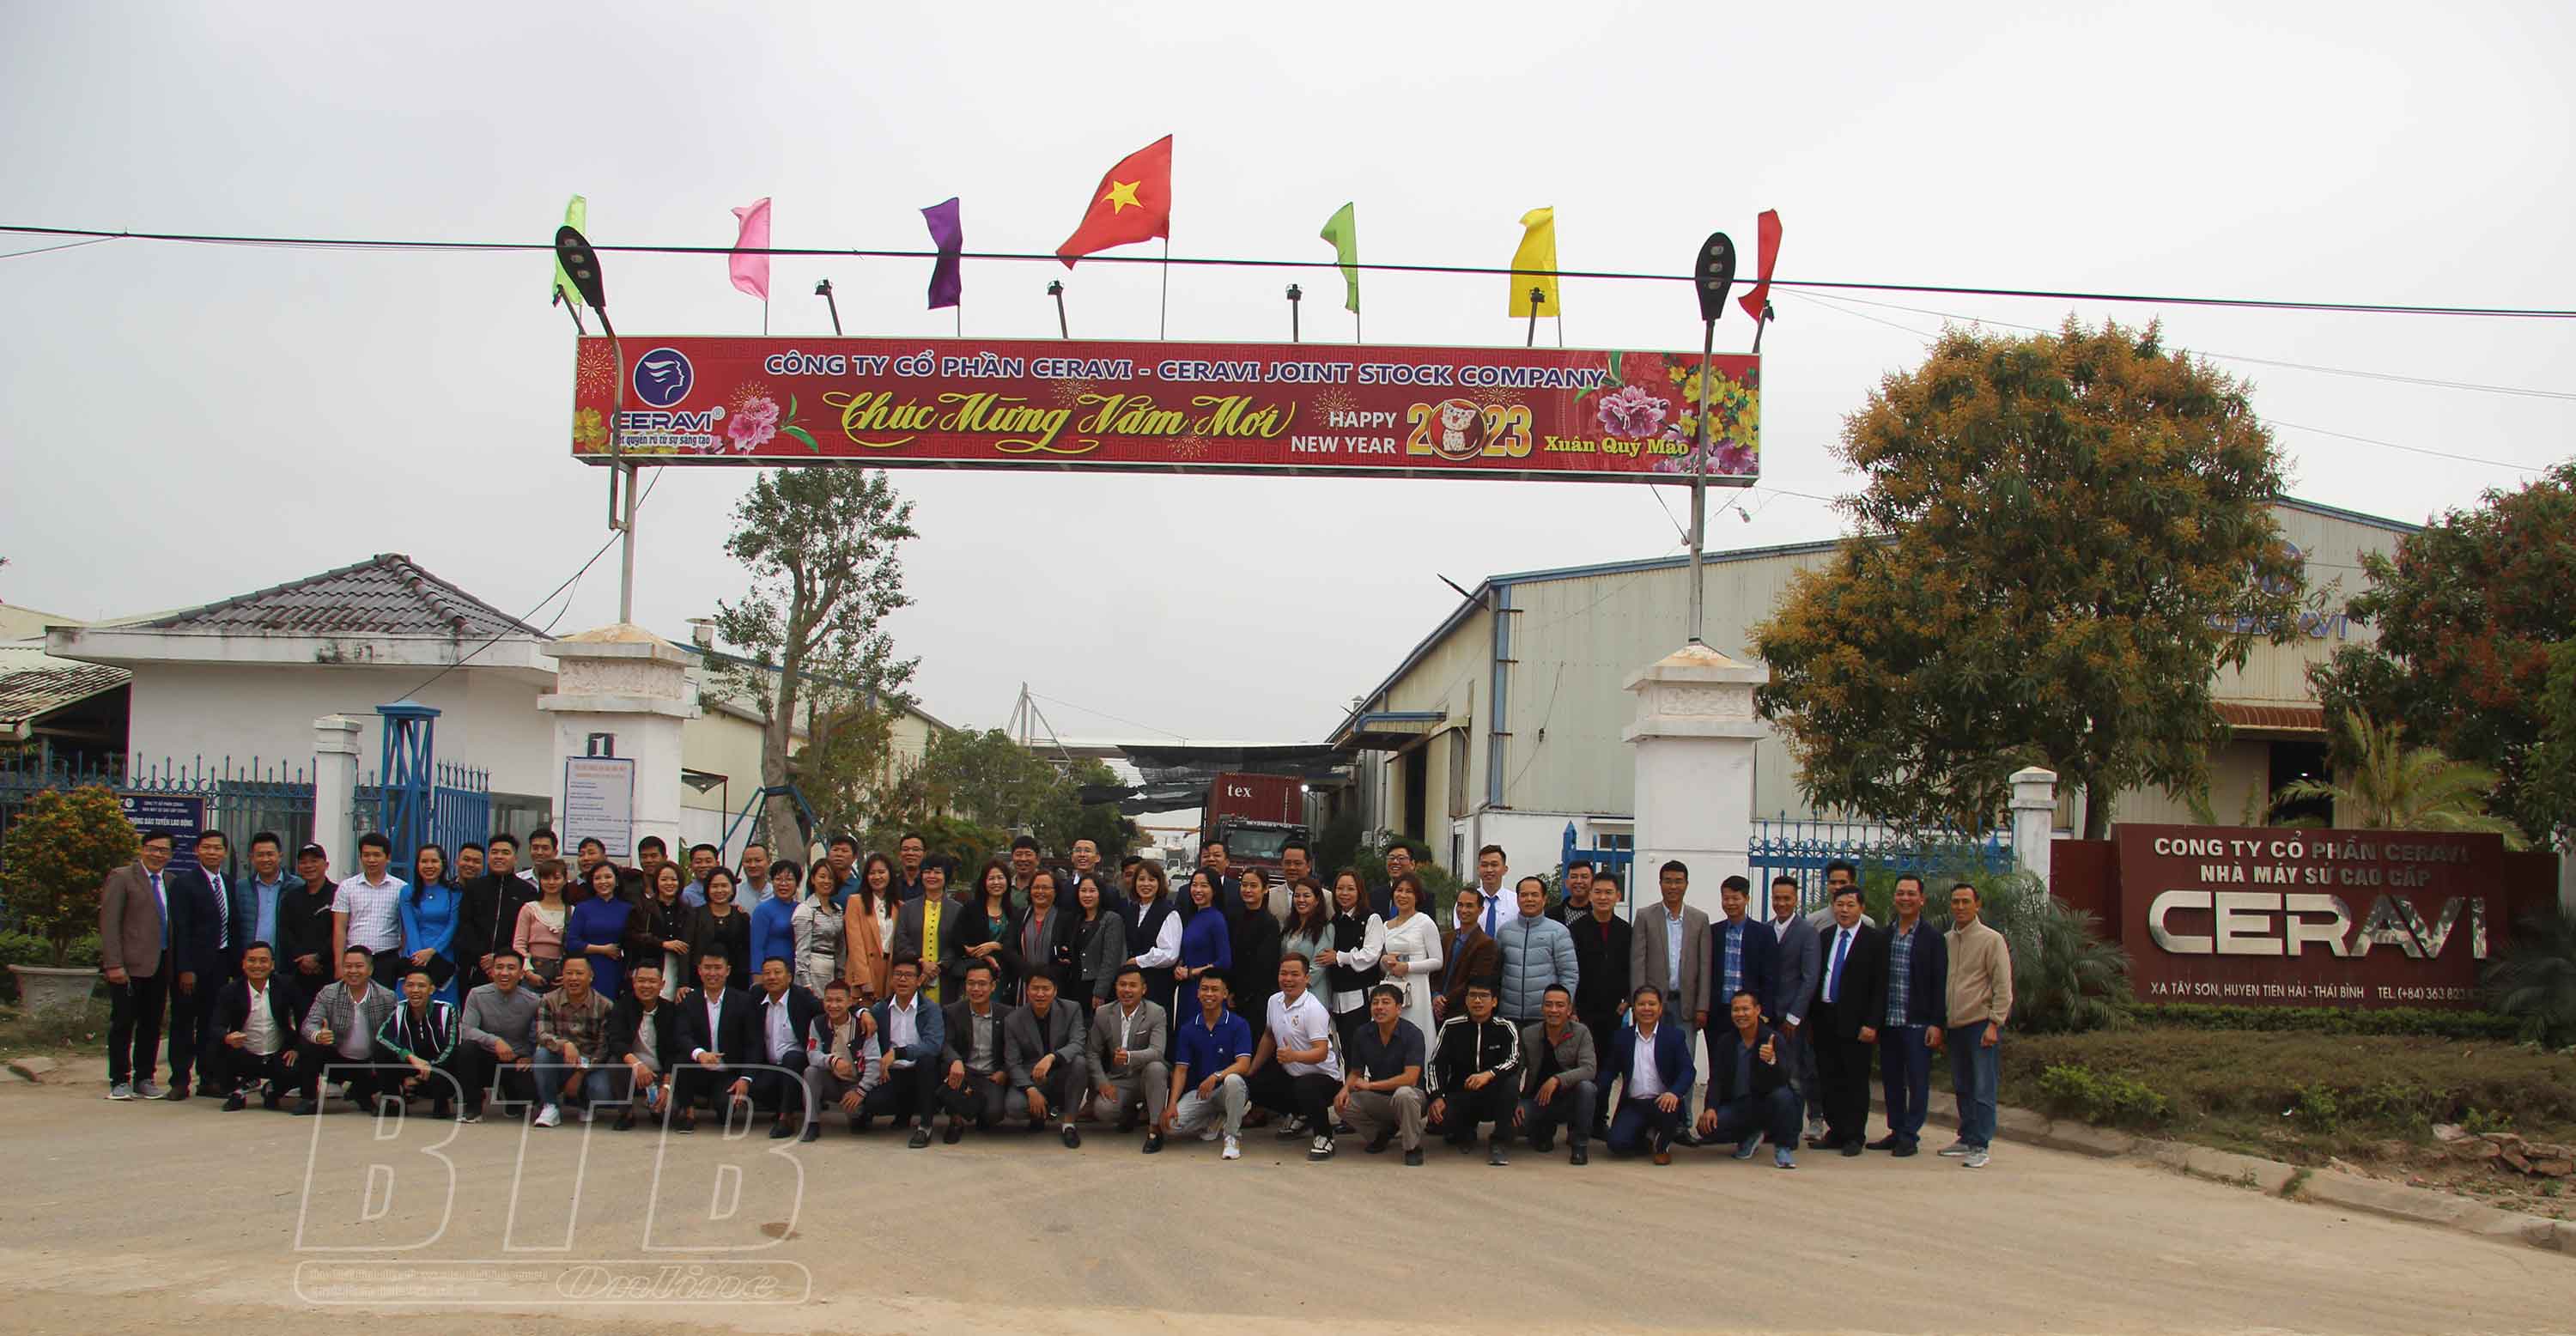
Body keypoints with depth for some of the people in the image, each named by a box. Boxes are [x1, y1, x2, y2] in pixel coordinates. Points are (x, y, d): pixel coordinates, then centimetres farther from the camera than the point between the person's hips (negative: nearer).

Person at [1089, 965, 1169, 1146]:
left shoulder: (1156, 1014, -11)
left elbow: (1156, 1052, -24)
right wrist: (1102, 1083, -11)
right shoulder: (1103, 1014, 1)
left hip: (1147, 1078, -2)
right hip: (1118, 1081, 2)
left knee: (1156, 1068, -37)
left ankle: (1155, 1129, -24)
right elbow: (1094, 1053, 4)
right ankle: (1130, 1112, 12)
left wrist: (1129, 1057, -44)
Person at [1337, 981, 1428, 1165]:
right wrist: (1346, 1089, -16)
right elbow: (1355, 1072, 7)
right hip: (1377, 1099, 5)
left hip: (1410, 1094, -5)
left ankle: (1413, 1148, -15)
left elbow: (1410, 1078, -25)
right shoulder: (1363, 1034, -3)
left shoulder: (1412, 1034, -18)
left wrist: (1370, 1085, -22)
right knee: (1342, 1104, -16)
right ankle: (1383, 1132, 11)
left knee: (1403, 1094, -39)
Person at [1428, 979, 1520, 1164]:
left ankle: (1498, 1144, -18)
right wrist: (1437, 1097, -19)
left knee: (1512, 1082, -33)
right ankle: (1465, 1134, 10)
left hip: (1494, 1098, -1)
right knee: (1438, 1118, -31)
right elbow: (1437, 1064, -3)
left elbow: (1514, 1062, -19)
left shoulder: (1505, 1028, -3)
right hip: (1459, 1094, 1)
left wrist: (1489, 1075, -38)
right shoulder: (1452, 1027, 1)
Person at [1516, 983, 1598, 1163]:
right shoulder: (1528, 1035, -3)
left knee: (1586, 1087, -34)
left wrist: (1557, 1080, -34)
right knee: (1514, 1118, -29)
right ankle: (1545, 1131, 10)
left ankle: (1580, 1144, -13)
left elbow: (1589, 1069, -21)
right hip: (1538, 1100, 2)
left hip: (1570, 1099, -2)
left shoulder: (1581, 1032, -9)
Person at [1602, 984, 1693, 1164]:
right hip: (1632, 1105, 2)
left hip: (1662, 1102, -2)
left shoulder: (1675, 1035, 2)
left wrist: (1674, 1093, -28)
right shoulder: (1622, 1037, 10)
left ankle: (1662, 1145, -1)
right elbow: (1609, 1071, 11)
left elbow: (1688, 1071, -7)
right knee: (1617, 1143, -22)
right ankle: (1647, 1137, 15)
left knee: (1668, 1108, -37)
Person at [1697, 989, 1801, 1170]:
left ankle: (1784, 1148, -12)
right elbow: (1716, 1079, -1)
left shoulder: (1773, 1039, -9)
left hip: (1765, 1104, -3)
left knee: (1783, 1095, -36)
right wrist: (1710, 1108, -19)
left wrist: (1772, 1061, -44)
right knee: (1706, 1127, -22)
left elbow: (1783, 1079, -21)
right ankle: (1750, 1136, 10)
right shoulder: (1725, 1042, 3)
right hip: (1736, 1106, 4)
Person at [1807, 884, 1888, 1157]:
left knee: (1856, 1081, 1)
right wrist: (1812, 1015, 6)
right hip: (1825, 1019, 5)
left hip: (1854, 1022, -5)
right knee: (1829, 1080, 8)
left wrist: (1871, 1023, -12)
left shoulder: (1874, 940, -3)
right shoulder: (1825, 937, 12)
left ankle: (1854, 1137, 7)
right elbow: (1816, 978, 13)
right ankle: (1835, 1132, 16)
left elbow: (1880, 986, -6)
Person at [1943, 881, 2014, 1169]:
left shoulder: (1991, 940, -5)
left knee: (1983, 1089, -6)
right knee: (1962, 1088, 11)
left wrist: (1994, 1024, -13)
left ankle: (1981, 1145, -4)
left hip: (1981, 1024, -6)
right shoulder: (1945, 941, 11)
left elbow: (2003, 986, -7)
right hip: (1954, 1026, 6)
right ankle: (1967, 1139, 19)